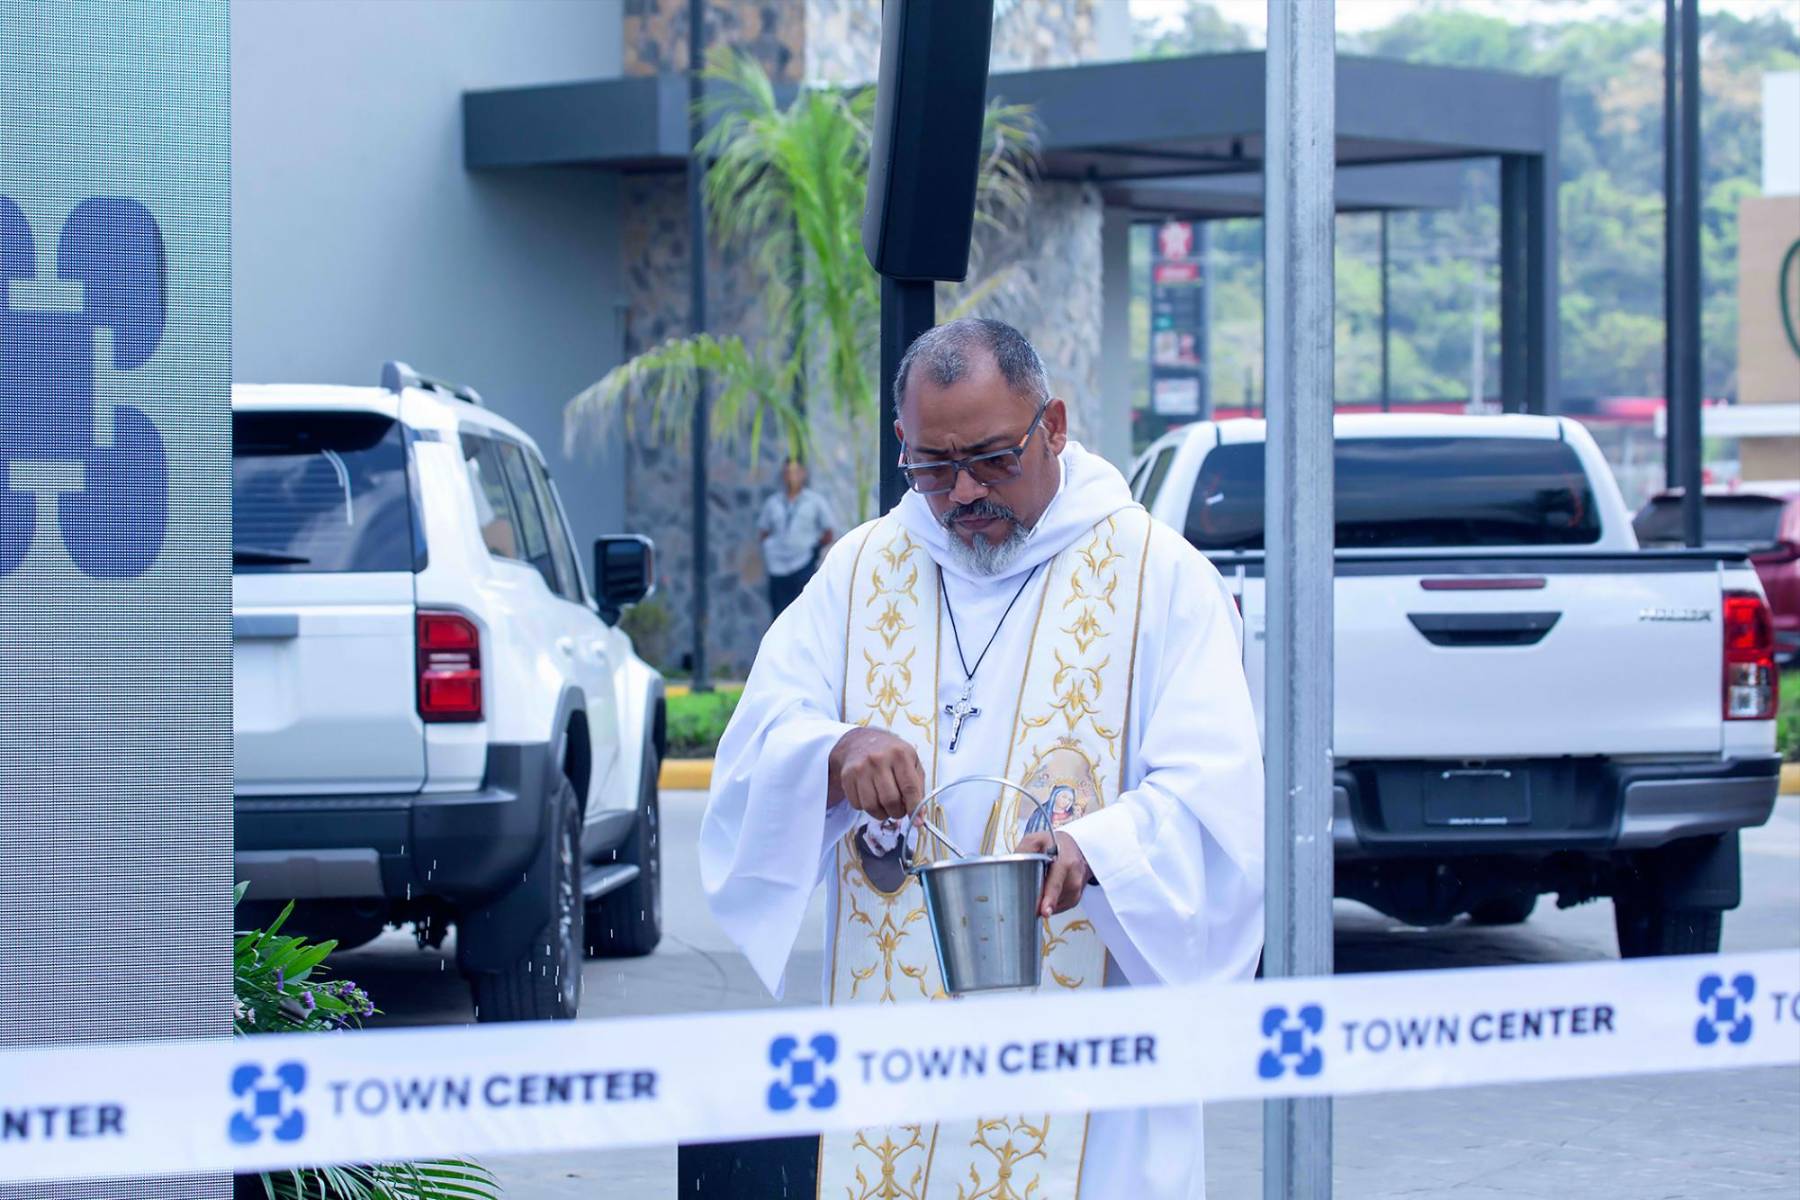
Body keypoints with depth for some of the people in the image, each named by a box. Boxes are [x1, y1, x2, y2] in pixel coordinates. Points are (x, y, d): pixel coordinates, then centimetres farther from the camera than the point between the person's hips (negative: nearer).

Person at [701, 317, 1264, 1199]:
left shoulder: (1159, 576, 0)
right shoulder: (862, 571, 12)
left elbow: (1211, 793, -9)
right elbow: (755, 746, 4)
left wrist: (1094, 850, -29)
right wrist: (832, 757, -19)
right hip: (892, 1026, 3)